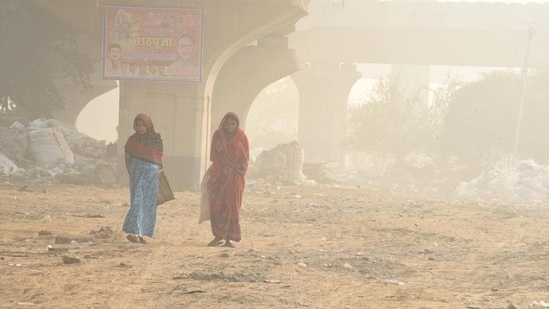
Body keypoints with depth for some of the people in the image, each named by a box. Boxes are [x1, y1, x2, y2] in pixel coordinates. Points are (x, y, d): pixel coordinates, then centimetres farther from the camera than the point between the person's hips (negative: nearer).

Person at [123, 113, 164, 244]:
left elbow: (160, 158, 11)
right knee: (137, 201, -11)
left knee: (148, 204, -1)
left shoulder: (157, 138, 6)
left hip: (152, 174, 1)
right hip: (137, 173, -1)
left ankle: (141, 233, 3)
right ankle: (134, 231, -21)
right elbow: (128, 159, 8)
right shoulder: (132, 140, 6)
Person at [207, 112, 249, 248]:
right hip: (218, 175, 1)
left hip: (234, 177, -1)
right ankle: (218, 236, 0)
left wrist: (232, 169, -12)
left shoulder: (241, 137, -1)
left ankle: (229, 238, -2)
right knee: (216, 205, -6)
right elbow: (214, 155, 3)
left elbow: (244, 158, 0)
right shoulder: (217, 135, 2)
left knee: (232, 206, -3)